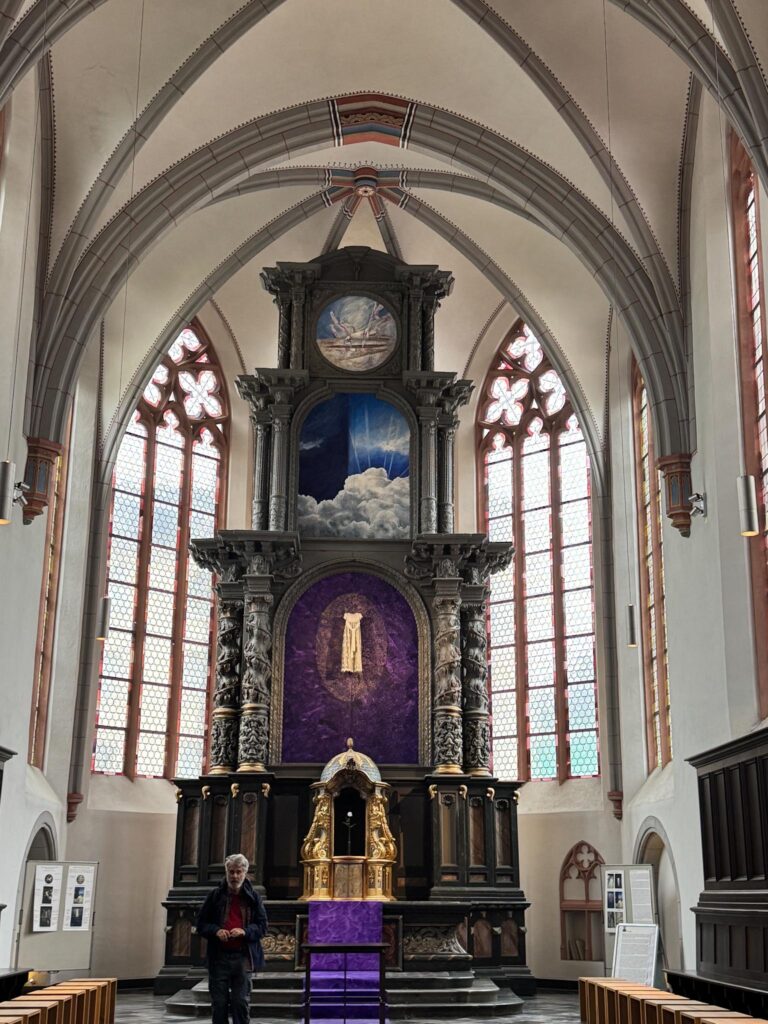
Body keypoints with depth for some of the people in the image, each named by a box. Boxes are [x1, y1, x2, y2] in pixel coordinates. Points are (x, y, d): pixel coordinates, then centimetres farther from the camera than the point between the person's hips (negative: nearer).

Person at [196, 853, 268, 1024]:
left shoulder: (253, 897, 5)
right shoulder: (215, 896, 5)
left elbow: (262, 926, 4)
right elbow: (201, 924, 7)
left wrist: (244, 931, -15)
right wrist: (216, 931, -13)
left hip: (244, 957, 0)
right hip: (219, 957, 0)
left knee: (241, 1002, 1)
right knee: (219, 1003, 5)